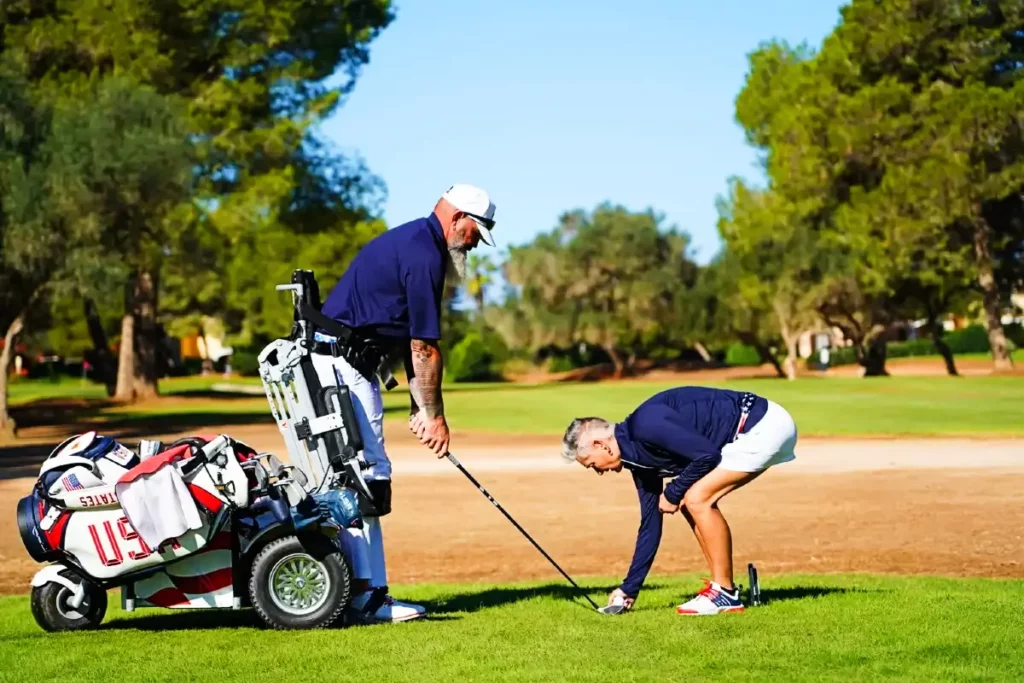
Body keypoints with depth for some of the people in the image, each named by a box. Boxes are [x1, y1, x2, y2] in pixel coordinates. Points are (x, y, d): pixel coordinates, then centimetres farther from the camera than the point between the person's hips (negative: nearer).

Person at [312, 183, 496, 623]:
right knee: (366, 476, -9)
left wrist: (420, 409, 15)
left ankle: (364, 589, 13)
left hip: (337, 363, 11)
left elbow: (412, 340, 19)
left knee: (356, 476, 10)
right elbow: (425, 347, -12)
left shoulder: (412, 242, 19)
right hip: (343, 366, -11)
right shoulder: (424, 254, -14)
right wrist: (435, 416, -4)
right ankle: (366, 595, -7)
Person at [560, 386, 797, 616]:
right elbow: (650, 524, 16)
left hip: (766, 425, -10)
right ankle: (722, 587, 14)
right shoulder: (638, 456, 10)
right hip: (755, 431, 10)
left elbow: (707, 455, -23)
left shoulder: (646, 426, -19)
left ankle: (725, 594, -5)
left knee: (697, 498, -13)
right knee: (691, 503, 10)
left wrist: (673, 493, -8)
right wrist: (629, 589, 18)